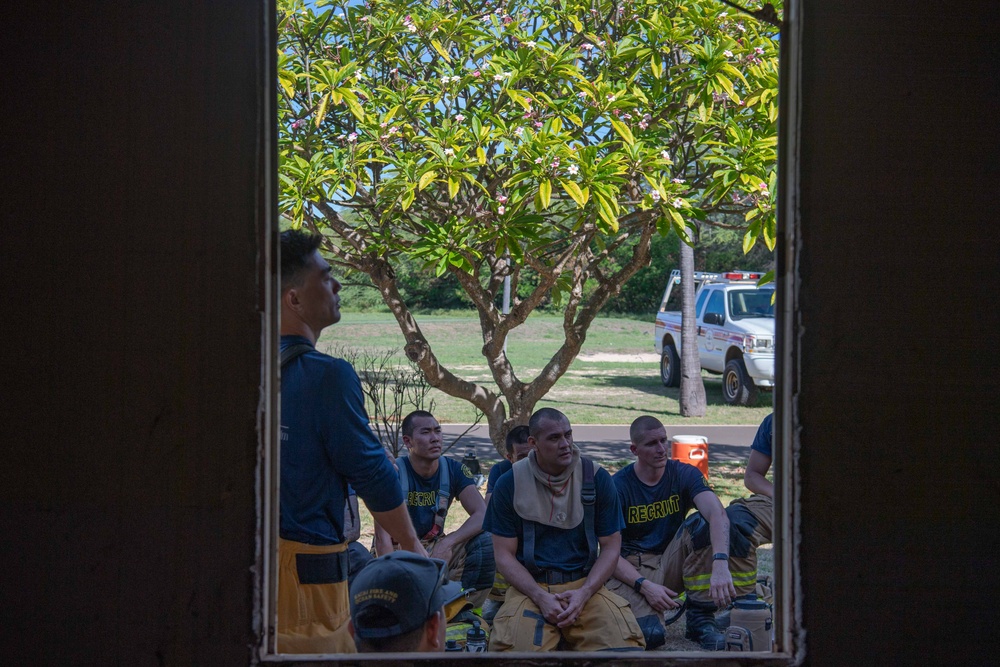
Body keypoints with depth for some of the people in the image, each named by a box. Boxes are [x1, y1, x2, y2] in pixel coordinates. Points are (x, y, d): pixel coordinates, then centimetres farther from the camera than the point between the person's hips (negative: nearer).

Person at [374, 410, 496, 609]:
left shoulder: (453, 470, -3)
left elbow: (483, 515, -14)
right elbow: (383, 536, -22)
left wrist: (448, 543, -30)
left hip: (435, 548, 5)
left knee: (485, 542, -22)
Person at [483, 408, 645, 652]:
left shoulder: (597, 479, 3)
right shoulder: (509, 485, 1)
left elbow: (610, 547, 5)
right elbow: (504, 554, 1)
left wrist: (583, 593, -12)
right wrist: (540, 596, -15)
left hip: (585, 583, 1)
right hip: (530, 585, -1)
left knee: (625, 647, -26)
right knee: (516, 649, -31)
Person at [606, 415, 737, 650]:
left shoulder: (685, 474, -4)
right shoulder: (618, 486, -9)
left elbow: (717, 514, -24)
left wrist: (720, 564, -43)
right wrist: (644, 586, -28)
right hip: (632, 570, -3)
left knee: (703, 524, -26)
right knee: (651, 635, -32)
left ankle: (701, 619, -17)